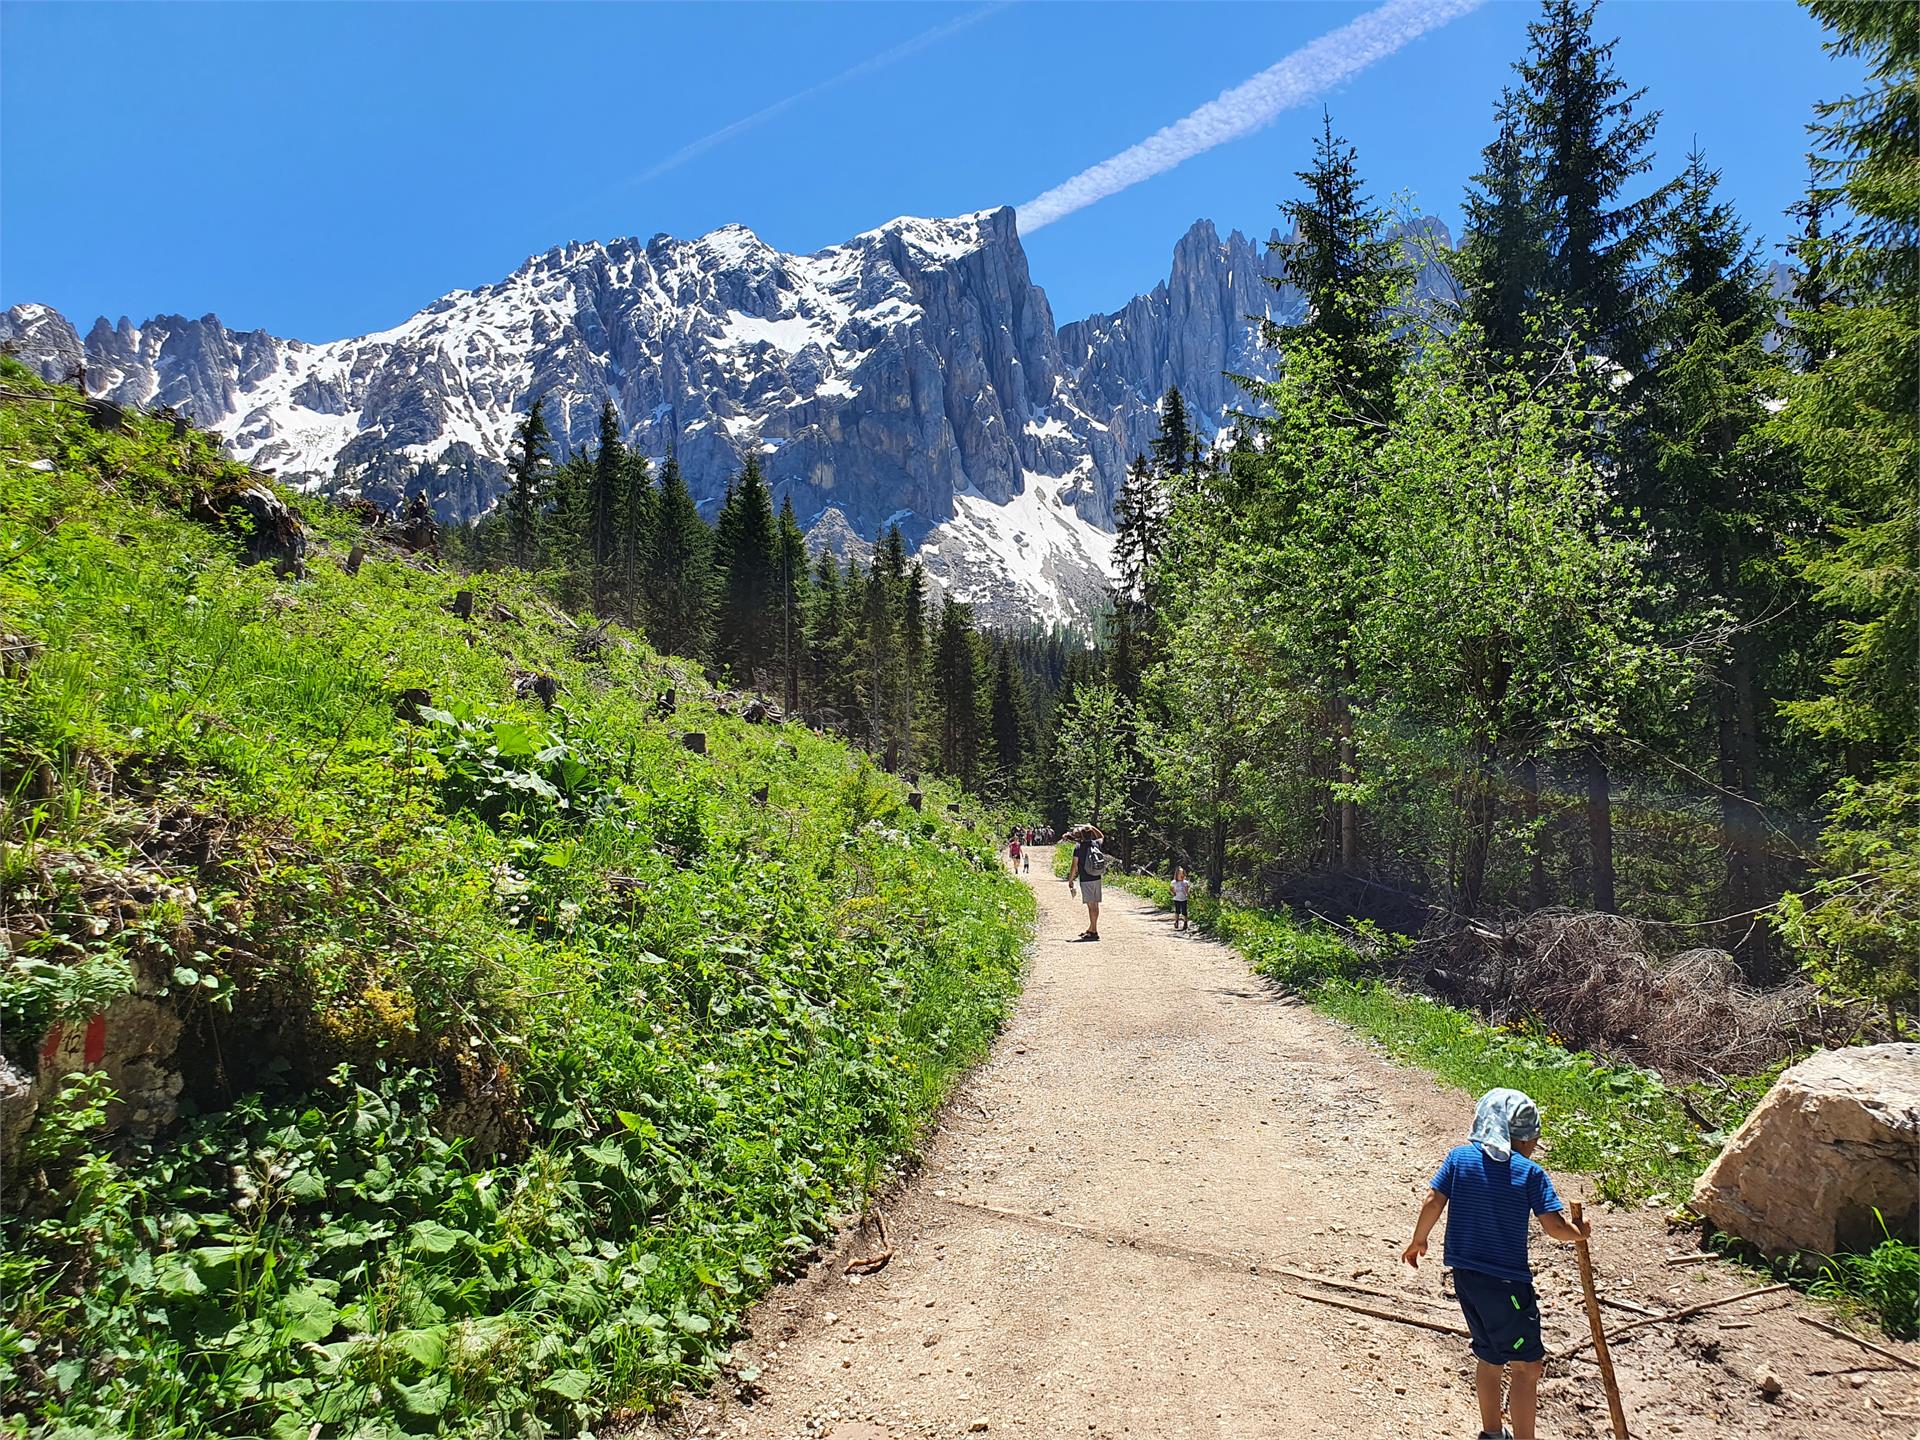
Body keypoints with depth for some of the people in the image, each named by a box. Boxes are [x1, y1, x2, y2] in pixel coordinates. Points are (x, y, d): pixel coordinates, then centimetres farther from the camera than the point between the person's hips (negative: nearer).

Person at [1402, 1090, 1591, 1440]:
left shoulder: (1459, 1156, 1)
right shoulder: (1530, 1172, -9)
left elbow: (1433, 1203, -3)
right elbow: (1555, 1226, -11)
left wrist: (1418, 1241, 11)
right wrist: (1578, 1232, 11)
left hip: (1464, 1274, 6)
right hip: (1506, 1281, -6)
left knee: (1490, 1357, 23)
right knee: (1526, 1366, 7)